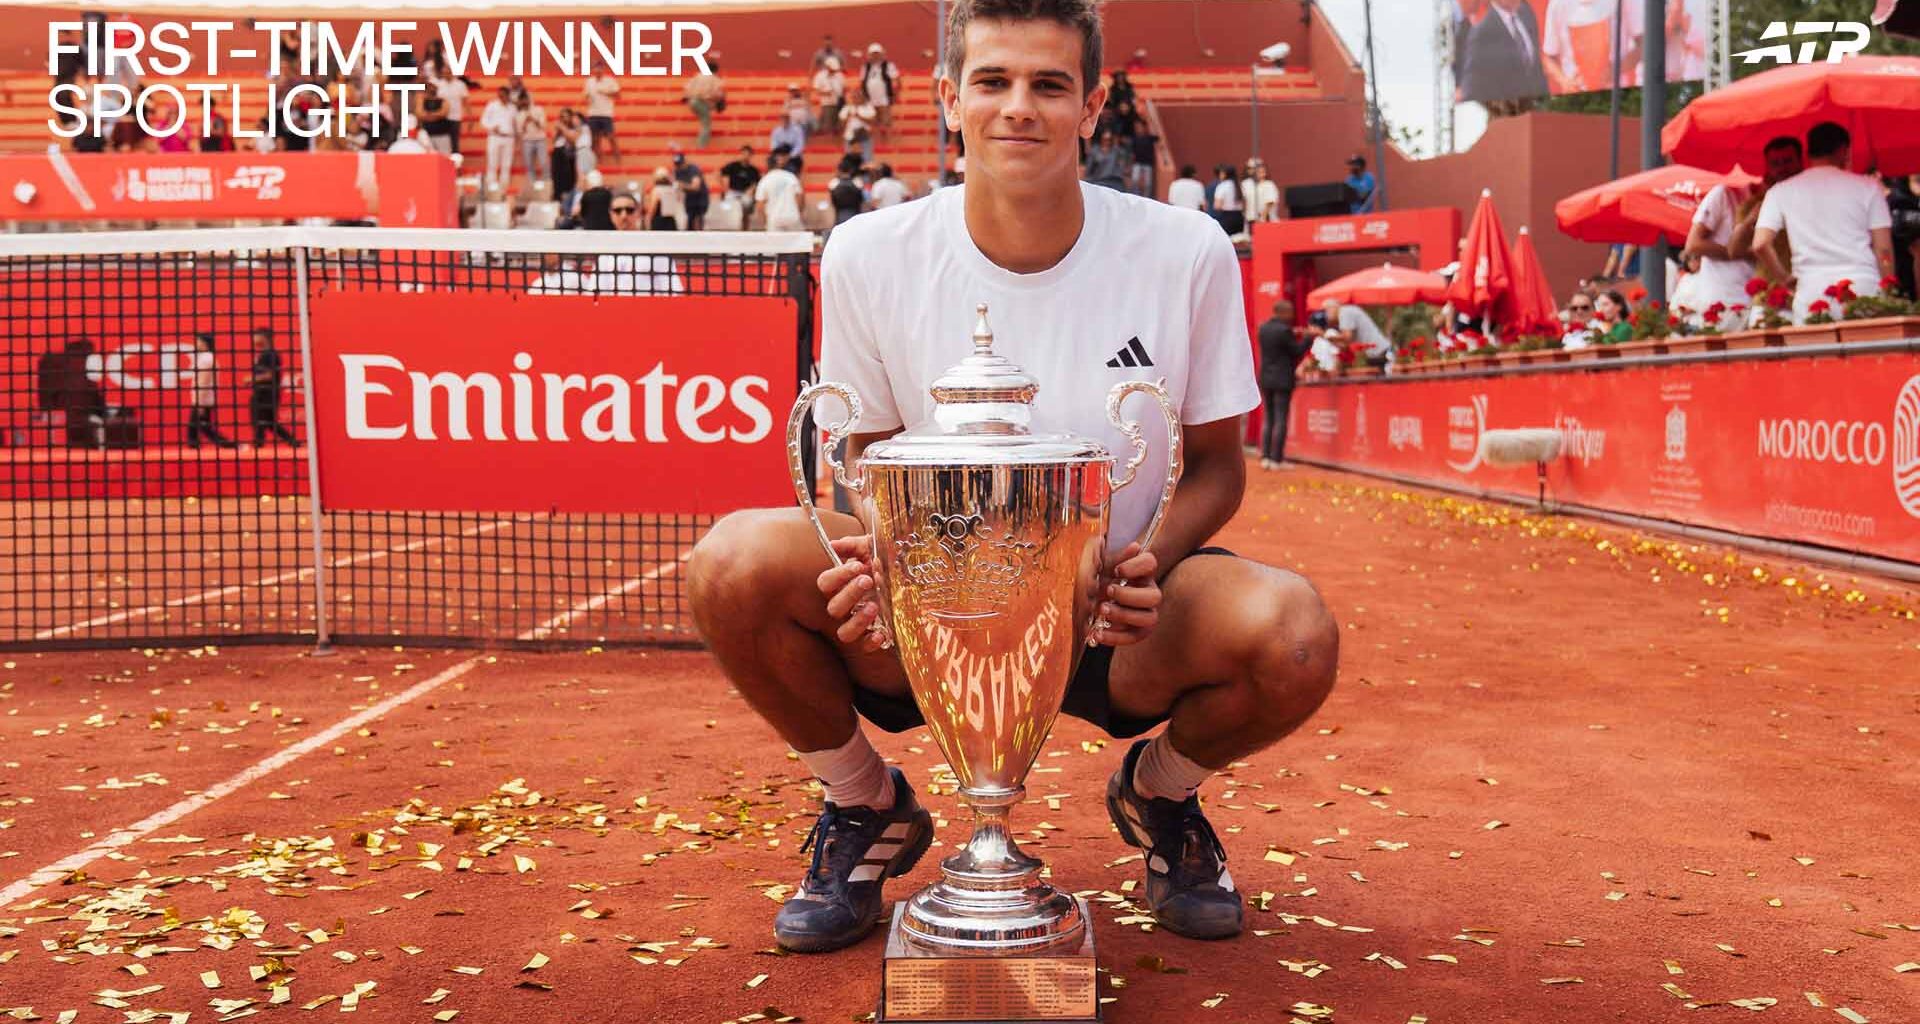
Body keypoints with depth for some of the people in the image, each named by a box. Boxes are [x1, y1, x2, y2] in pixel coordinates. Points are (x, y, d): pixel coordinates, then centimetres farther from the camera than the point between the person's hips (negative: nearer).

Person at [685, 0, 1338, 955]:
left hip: (1118, 625, 0)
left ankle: (1161, 790, 9)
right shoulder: (869, 256, -8)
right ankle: (867, 807, 6)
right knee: (733, 564, -27)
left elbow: (1215, 462, 2)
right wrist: (873, 551, -20)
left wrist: (1149, 562, -20)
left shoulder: (1185, 253, -9)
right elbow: (870, 456, 4)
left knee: (1296, 638, -31)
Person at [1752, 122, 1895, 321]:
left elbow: (1761, 245, -2)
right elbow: (1883, 249, 4)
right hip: (1865, 291, -1)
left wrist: (1783, 279, 12)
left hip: (1812, 297, 1)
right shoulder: (1867, 186, 7)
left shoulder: (1780, 192, 8)